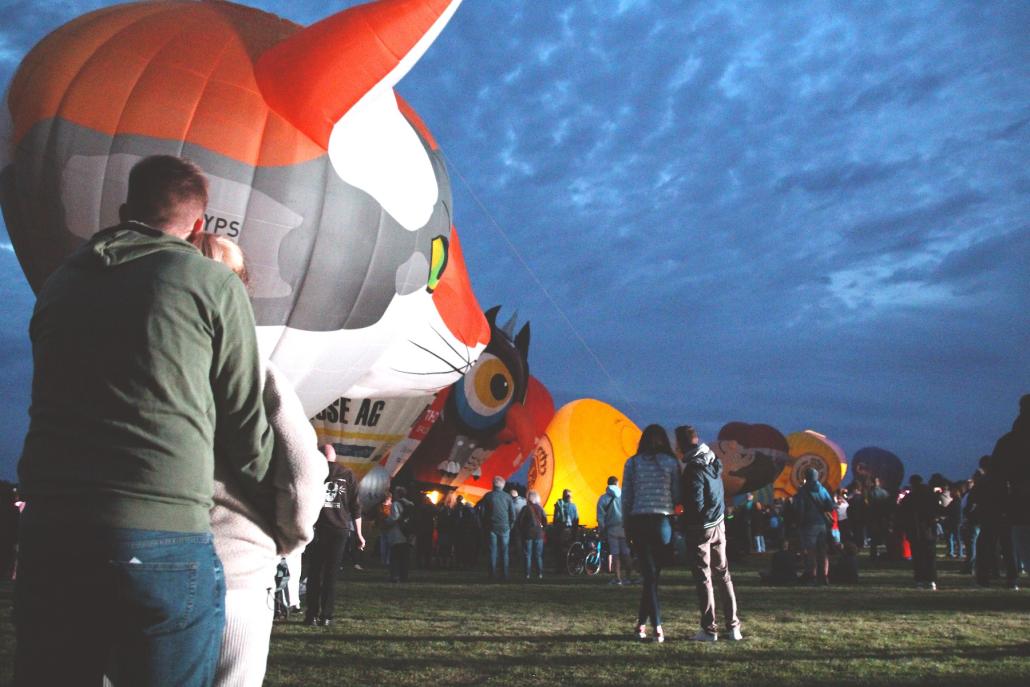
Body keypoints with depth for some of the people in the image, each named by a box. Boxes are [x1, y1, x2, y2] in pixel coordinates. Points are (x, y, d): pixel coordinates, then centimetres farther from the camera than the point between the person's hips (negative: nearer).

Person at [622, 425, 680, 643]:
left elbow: (626, 497, 4)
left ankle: (656, 627, -3)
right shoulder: (671, 463, 1)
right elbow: (677, 496, -2)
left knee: (649, 574, 4)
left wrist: (627, 523, 11)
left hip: (638, 521, 1)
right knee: (654, 574, 10)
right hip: (662, 521, -1)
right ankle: (642, 623, 12)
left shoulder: (632, 463, 4)